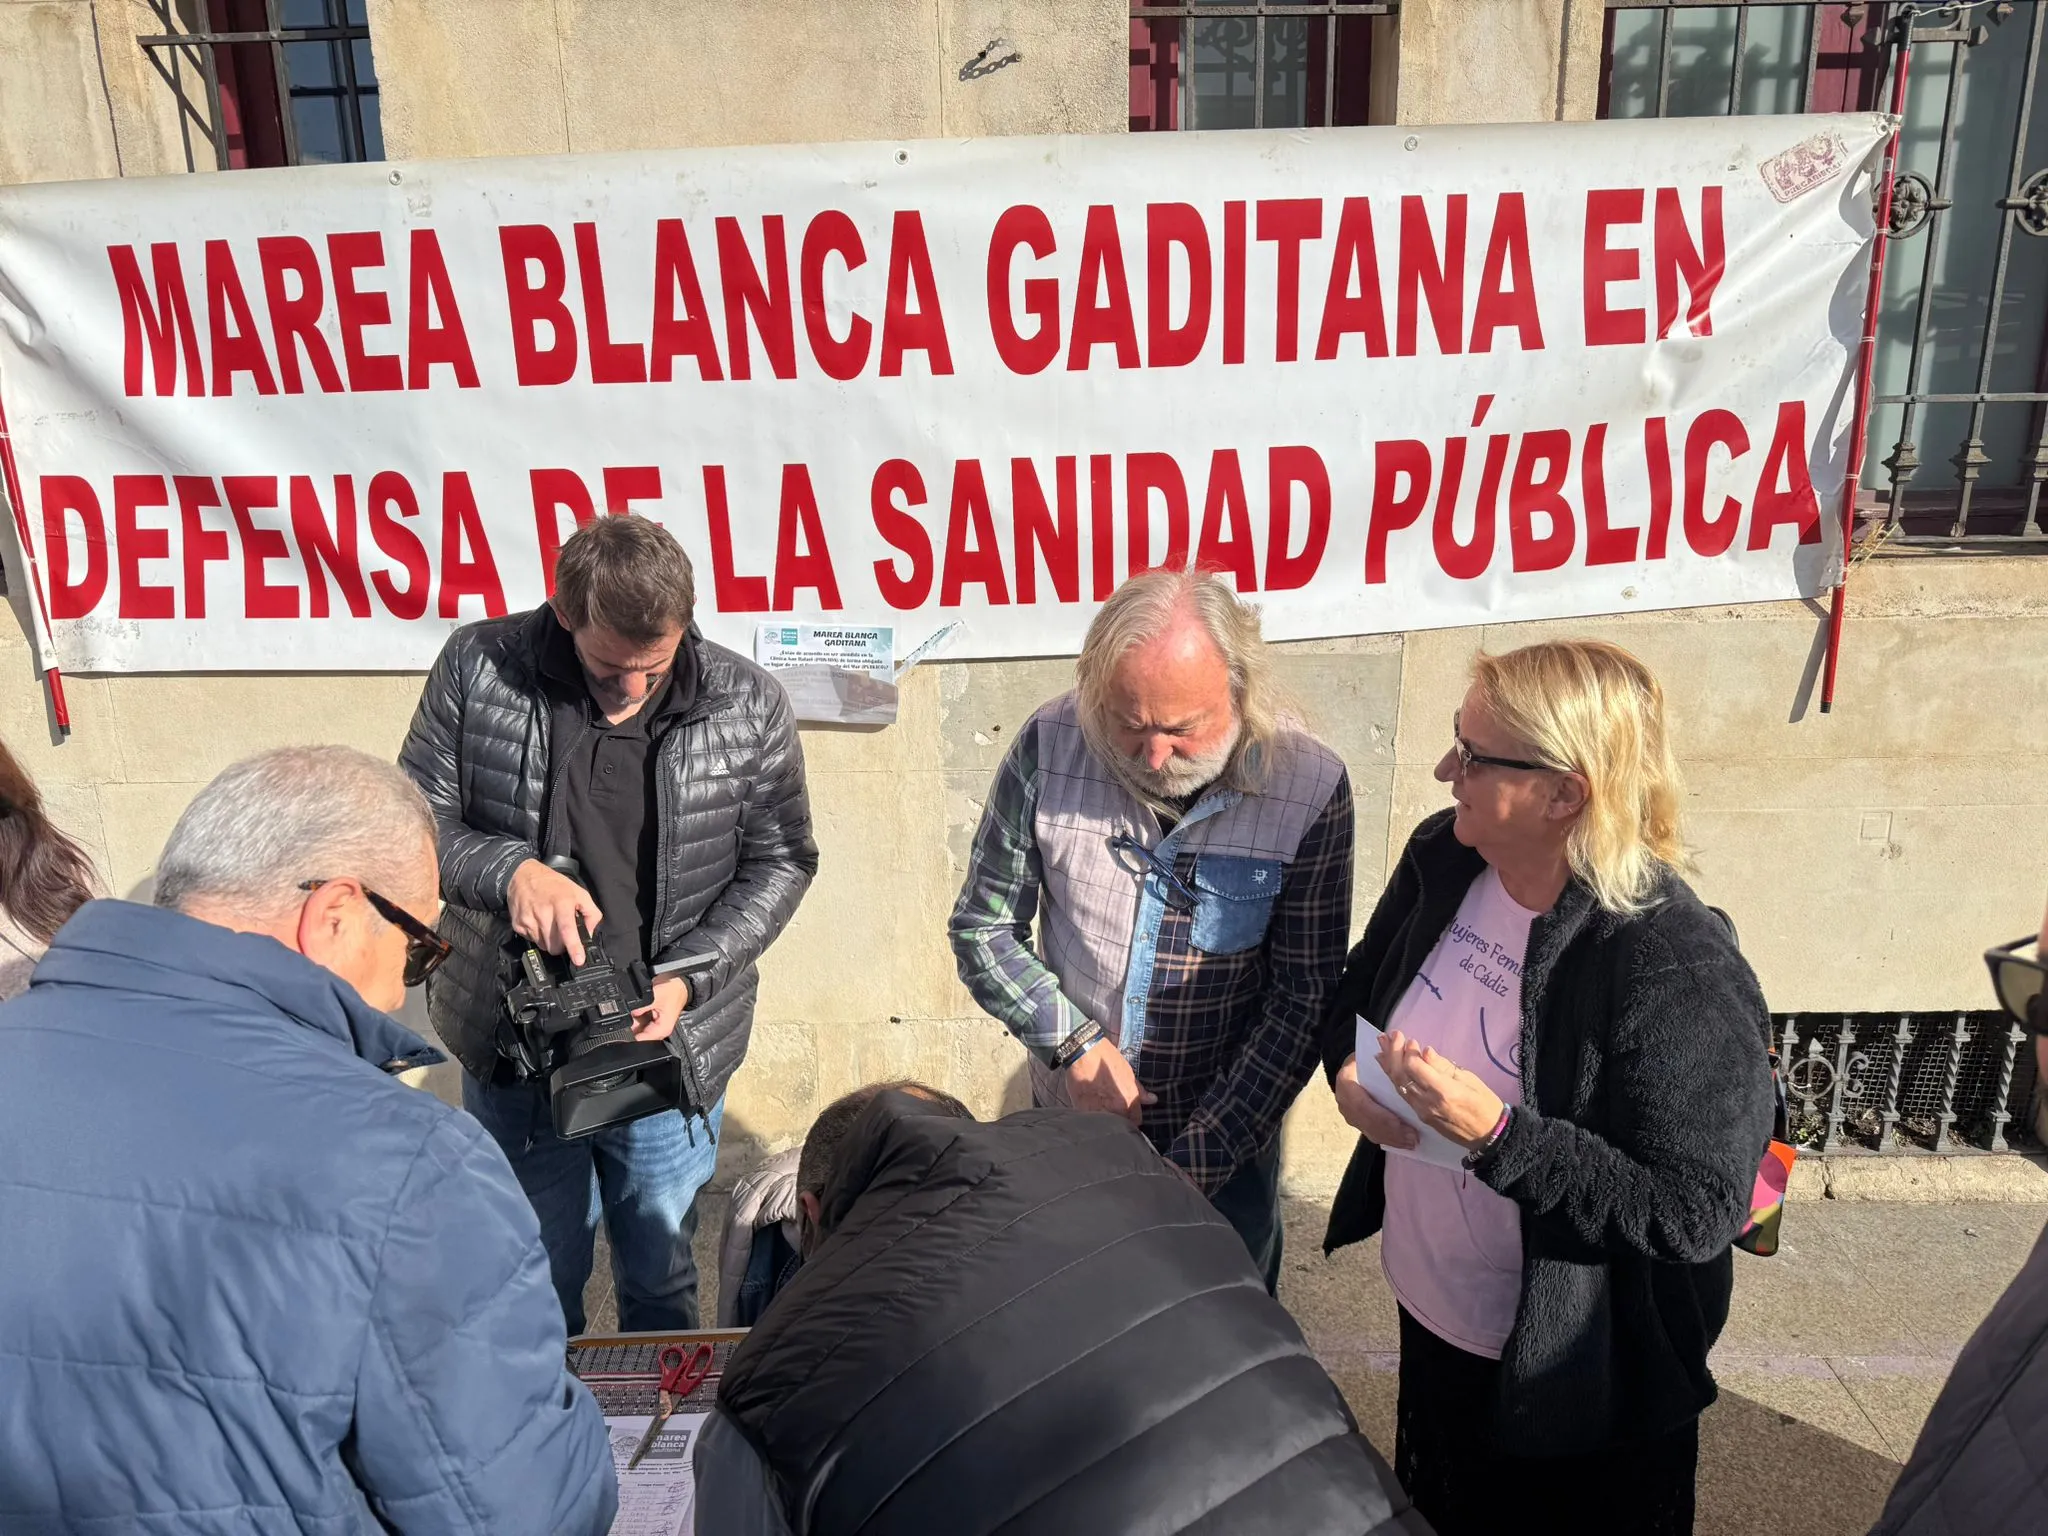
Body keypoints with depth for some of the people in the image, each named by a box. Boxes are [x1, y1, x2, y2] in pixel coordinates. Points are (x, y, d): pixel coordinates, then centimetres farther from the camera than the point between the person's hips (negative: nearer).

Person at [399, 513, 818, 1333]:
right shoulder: (479, 666, -10)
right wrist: (511, 871, -24)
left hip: (670, 1044, 0)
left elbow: (780, 861, -2)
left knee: (661, 1280, 20)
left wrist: (686, 979, -14)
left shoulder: (749, 705, -11)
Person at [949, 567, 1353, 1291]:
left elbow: (1305, 999, -15)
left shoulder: (1309, 786, -20)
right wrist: (1074, 1043, -18)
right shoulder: (1048, 748, -18)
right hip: (1072, 1118, 1)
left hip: (1228, 1141, -1)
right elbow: (984, 928, -6)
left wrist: (1196, 1158, -20)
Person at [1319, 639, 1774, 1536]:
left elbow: (1695, 1215, -27)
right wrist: (1349, 1068, -14)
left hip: (1576, 1384, -6)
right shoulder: (1442, 859, -10)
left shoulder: (1679, 975, -31)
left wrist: (1497, 1135, -36)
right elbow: (1361, 986, 7)